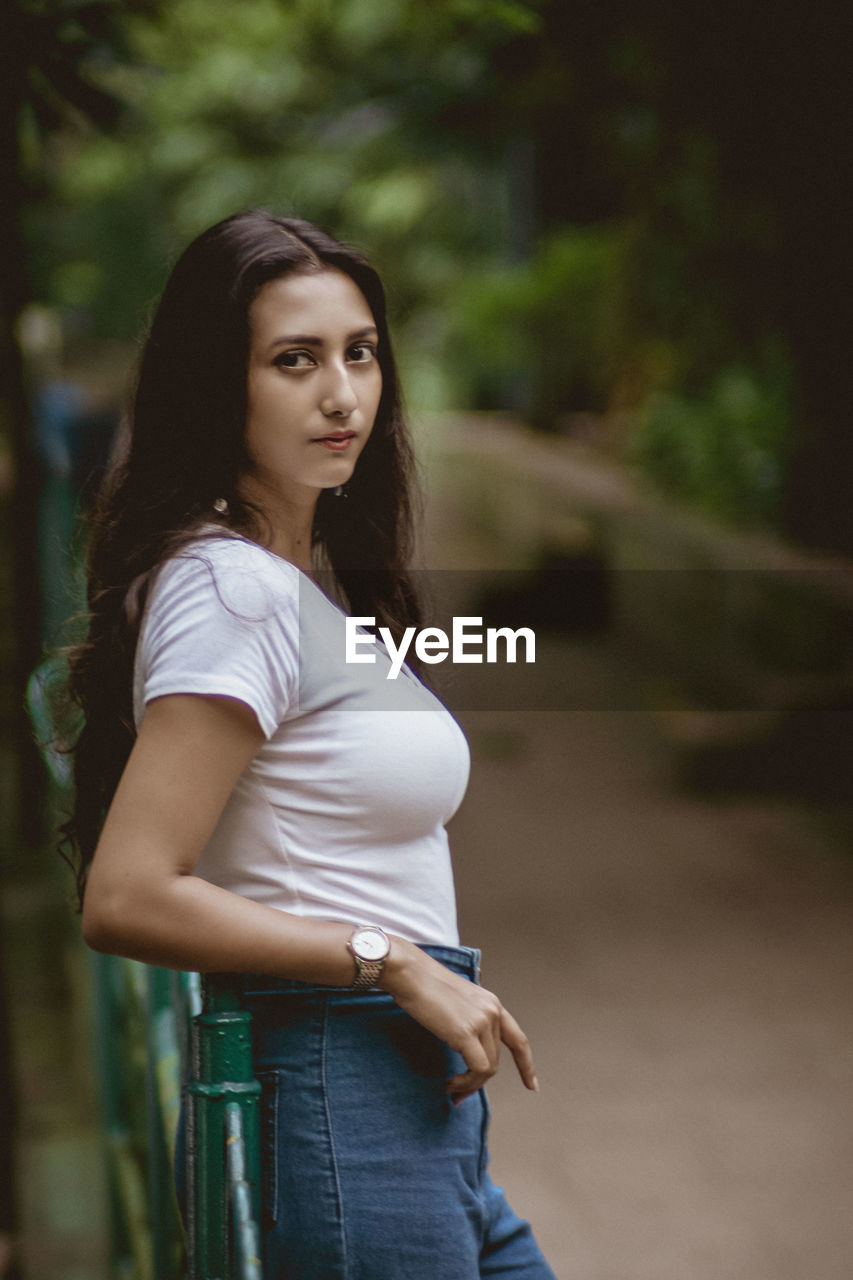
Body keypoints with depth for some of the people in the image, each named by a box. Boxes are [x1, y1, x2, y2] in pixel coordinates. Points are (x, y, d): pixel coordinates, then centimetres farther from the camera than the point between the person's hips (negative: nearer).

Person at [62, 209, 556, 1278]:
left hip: (425, 1105, 9)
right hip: (336, 1101, -9)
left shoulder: (316, 578, 15)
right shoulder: (234, 586, -14)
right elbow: (128, 898, -21)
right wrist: (394, 965, -18)